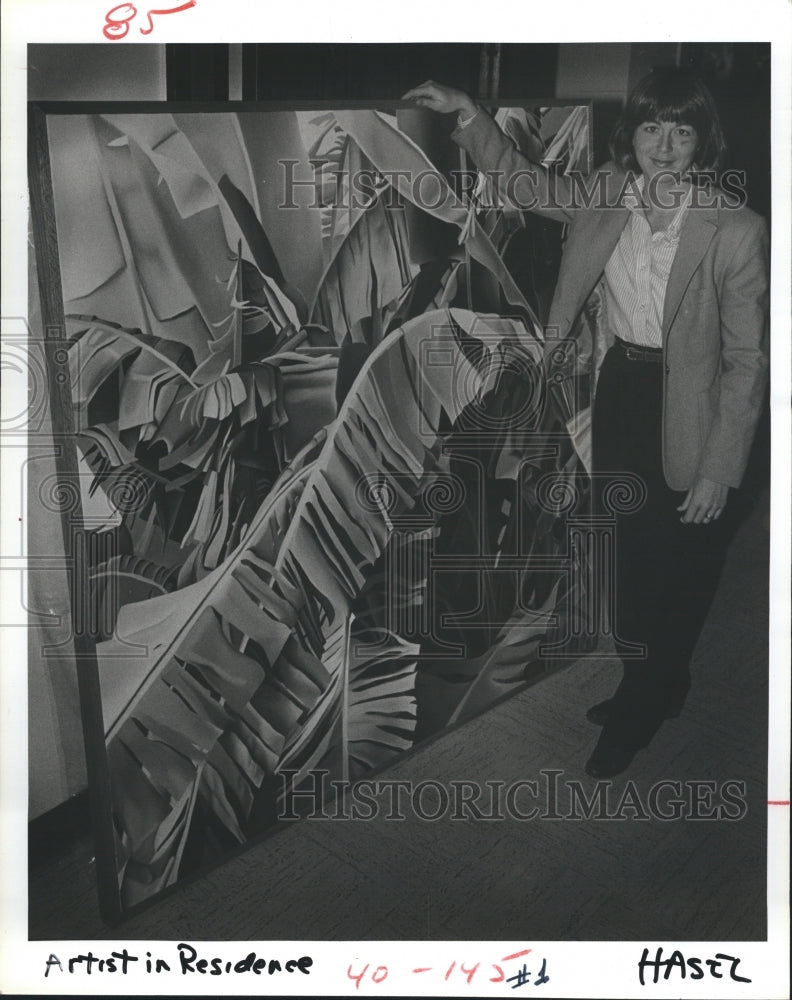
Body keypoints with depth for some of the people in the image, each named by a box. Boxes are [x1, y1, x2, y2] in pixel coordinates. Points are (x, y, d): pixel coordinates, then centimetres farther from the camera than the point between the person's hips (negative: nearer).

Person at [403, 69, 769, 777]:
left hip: (687, 417, -5)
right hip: (618, 393, 5)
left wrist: (719, 470, -14)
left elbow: (747, 361, -13)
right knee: (626, 552, 18)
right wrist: (469, 116, 3)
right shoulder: (605, 197, -3)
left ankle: (642, 707, 36)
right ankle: (654, 688, 44)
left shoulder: (736, 230, -17)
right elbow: (528, 185, 14)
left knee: (677, 571, 10)